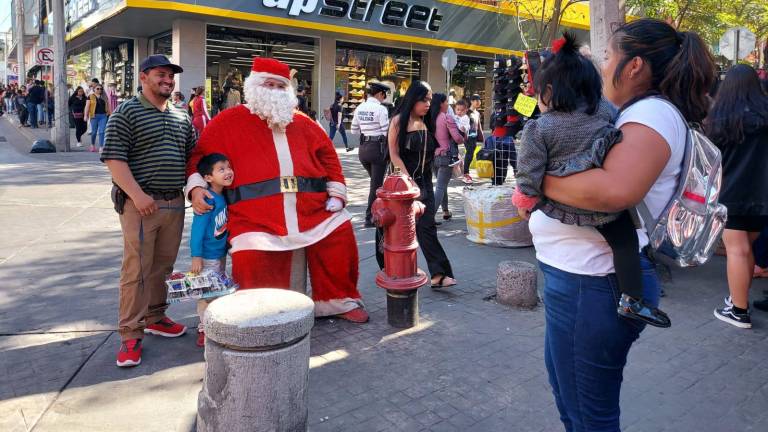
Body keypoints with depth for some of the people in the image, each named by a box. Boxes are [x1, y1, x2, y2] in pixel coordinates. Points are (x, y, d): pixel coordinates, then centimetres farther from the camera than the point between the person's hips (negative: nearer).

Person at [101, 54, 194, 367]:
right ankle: (131, 334, 4)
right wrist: (137, 194, -18)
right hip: (141, 203, -6)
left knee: (164, 265, 13)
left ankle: (155, 317, 28)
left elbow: (192, 156, 21)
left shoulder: (181, 117, 15)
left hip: (175, 202, 6)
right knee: (137, 269, -4)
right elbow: (113, 157, -10)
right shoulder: (126, 112, -3)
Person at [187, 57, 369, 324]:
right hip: (256, 216, -3)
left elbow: (327, 155, 20)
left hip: (313, 208, 4)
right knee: (251, 256, -24)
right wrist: (196, 187, -8)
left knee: (340, 232, -8)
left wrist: (337, 192, 8)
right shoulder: (228, 121, 10)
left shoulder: (302, 123, 19)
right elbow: (200, 156, 9)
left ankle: (340, 301, 13)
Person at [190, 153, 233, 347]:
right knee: (206, 293, 3)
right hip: (207, 256, -8)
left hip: (221, 254, 8)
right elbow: (197, 228, -21)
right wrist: (196, 256, -20)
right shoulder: (207, 200, -22)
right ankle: (204, 329, 18)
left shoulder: (225, 197, 1)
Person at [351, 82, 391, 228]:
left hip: (363, 148, 7)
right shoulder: (380, 109, -14)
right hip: (378, 148, -6)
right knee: (376, 184, 4)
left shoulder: (359, 108, 5)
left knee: (374, 181, 23)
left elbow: (353, 130, 12)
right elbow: (387, 132, -17)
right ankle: (369, 218, 9)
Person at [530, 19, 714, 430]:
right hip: (580, 275, 10)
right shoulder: (635, 113, 15)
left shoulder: (653, 111, -17)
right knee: (569, 396, 28)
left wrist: (539, 180, -22)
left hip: (591, 283, -10)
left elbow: (616, 189, -34)